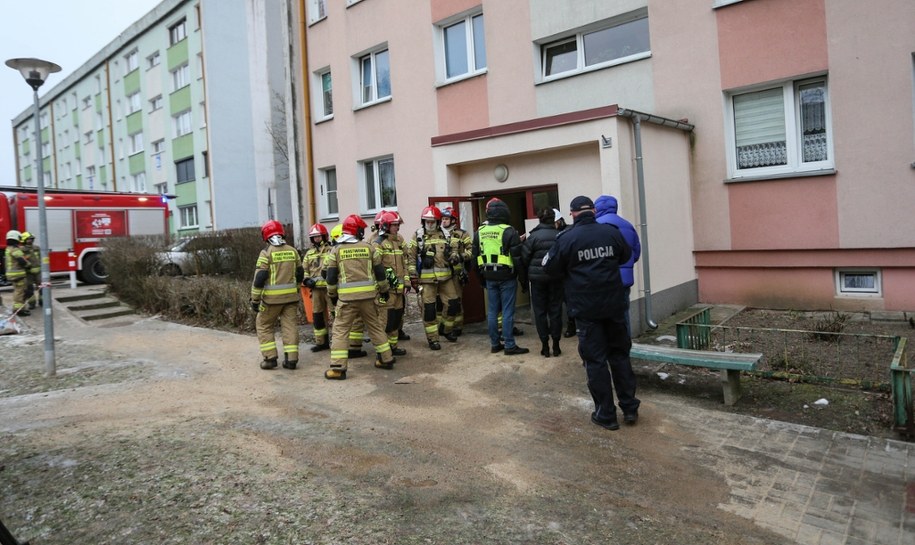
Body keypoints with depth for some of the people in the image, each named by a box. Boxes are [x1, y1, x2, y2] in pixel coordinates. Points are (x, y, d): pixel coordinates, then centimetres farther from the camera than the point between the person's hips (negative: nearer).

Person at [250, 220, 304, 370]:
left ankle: (270, 358, 7)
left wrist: (255, 299, -6)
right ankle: (291, 359, 6)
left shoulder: (266, 253, -9)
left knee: (264, 325, 12)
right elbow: (300, 274, 13)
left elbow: (259, 278, -12)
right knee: (290, 326, 8)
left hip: (272, 297, -4)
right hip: (291, 296, 4)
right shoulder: (293, 251, 6)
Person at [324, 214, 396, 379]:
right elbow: (379, 271, 7)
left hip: (347, 297, -2)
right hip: (368, 295, 2)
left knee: (340, 330, 3)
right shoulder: (369, 247, 4)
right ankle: (386, 359, 24)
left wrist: (332, 295, 15)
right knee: (375, 326, 16)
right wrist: (384, 289, 19)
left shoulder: (336, 250, 2)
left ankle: (338, 367, -4)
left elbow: (331, 276, 3)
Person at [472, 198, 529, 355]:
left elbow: (475, 257, 12)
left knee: (492, 311, 11)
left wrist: (482, 277, 20)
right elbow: (517, 258, -12)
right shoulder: (508, 231, -12)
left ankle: (494, 344, 18)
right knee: (507, 312, -1)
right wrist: (523, 279, -5)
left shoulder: (479, 232, 6)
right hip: (506, 277, -5)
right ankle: (509, 346, 3)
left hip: (489, 277, 5)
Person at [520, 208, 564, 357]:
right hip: (556, 277, 2)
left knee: (540, 311, 6)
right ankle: (556, 344, 12)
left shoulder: (533, 236, -10)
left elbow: (524, 258, -8)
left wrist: (528, 272, 10)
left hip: (537, 277, -2)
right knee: (555, 310, 9)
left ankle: (545, 345, 8)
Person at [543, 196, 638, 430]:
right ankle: (630, 408, 21)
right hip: (614, 305, 3)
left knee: (595, 360, 4)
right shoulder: (611, 232, 1)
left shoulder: (566, 238, -10)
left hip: (586, 308, -3)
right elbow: (626, 256, 17)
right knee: (620, 354, 16)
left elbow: (549, 267, -2)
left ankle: (606, 414, 11)